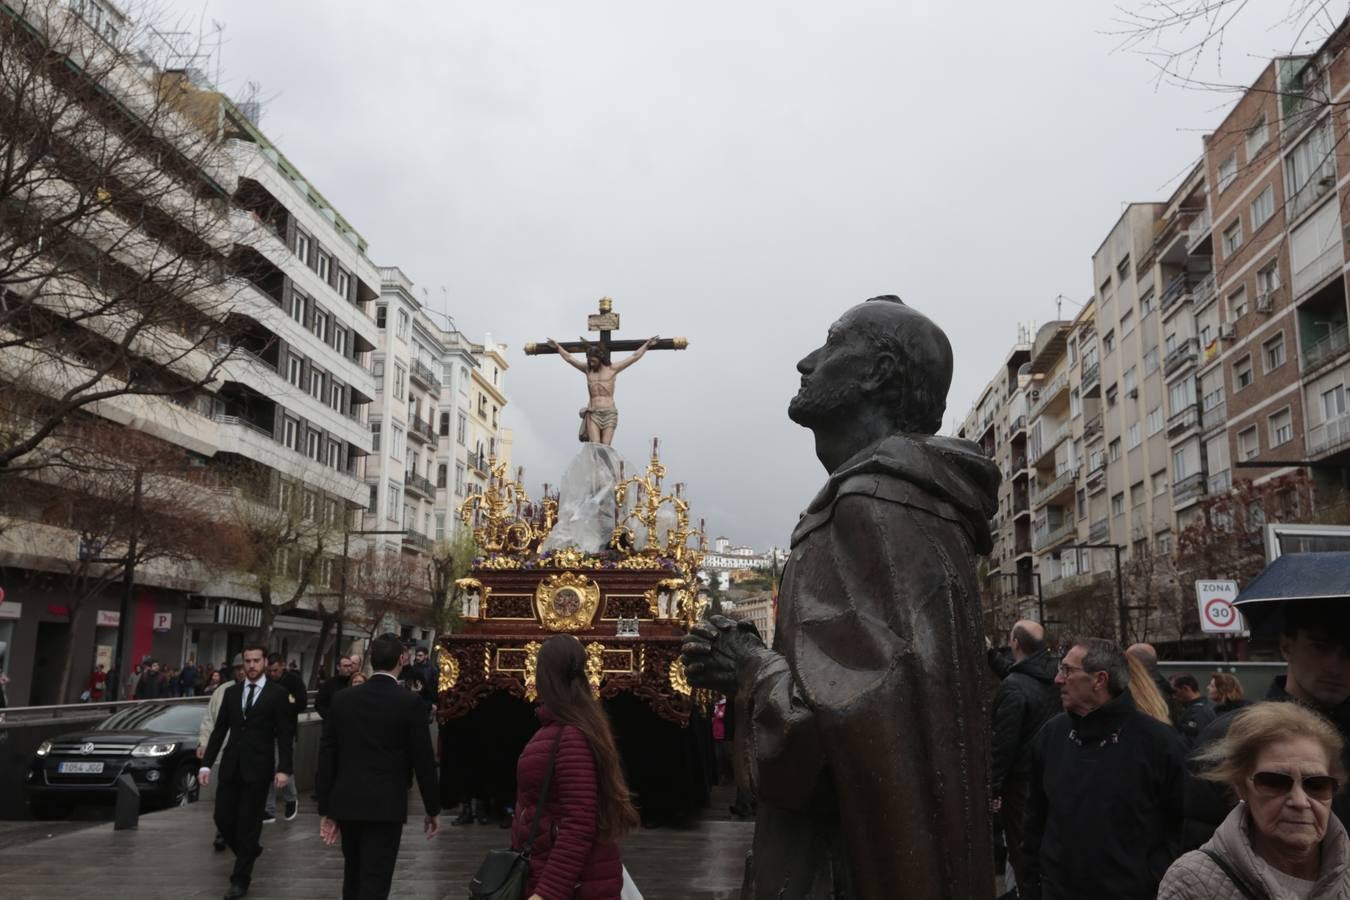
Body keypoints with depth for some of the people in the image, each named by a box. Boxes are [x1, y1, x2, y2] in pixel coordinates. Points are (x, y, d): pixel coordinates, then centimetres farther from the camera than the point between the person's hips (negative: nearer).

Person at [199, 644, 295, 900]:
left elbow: (284, 735, -5)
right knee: (223, 818, 5)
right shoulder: (231, 692, 10)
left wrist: (284, 769, -12)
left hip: (258, 768, -4)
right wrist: (206, 763, 3)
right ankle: (248, 851, 32)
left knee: (248, 823, 1)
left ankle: (241, 879, 11)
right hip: (231, 766, 4)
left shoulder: (277, 694, -3)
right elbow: (219, 730, 10)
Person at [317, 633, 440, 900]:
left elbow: (327, 757, 4)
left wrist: (326, 809, 10)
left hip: (346, 804, 5)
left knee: (354, 877, 21)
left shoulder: (342, 700, 2)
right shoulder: (410, 703, -9)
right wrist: (433, 809, 4)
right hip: (386, 807, -4)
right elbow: (423, 760, -7)